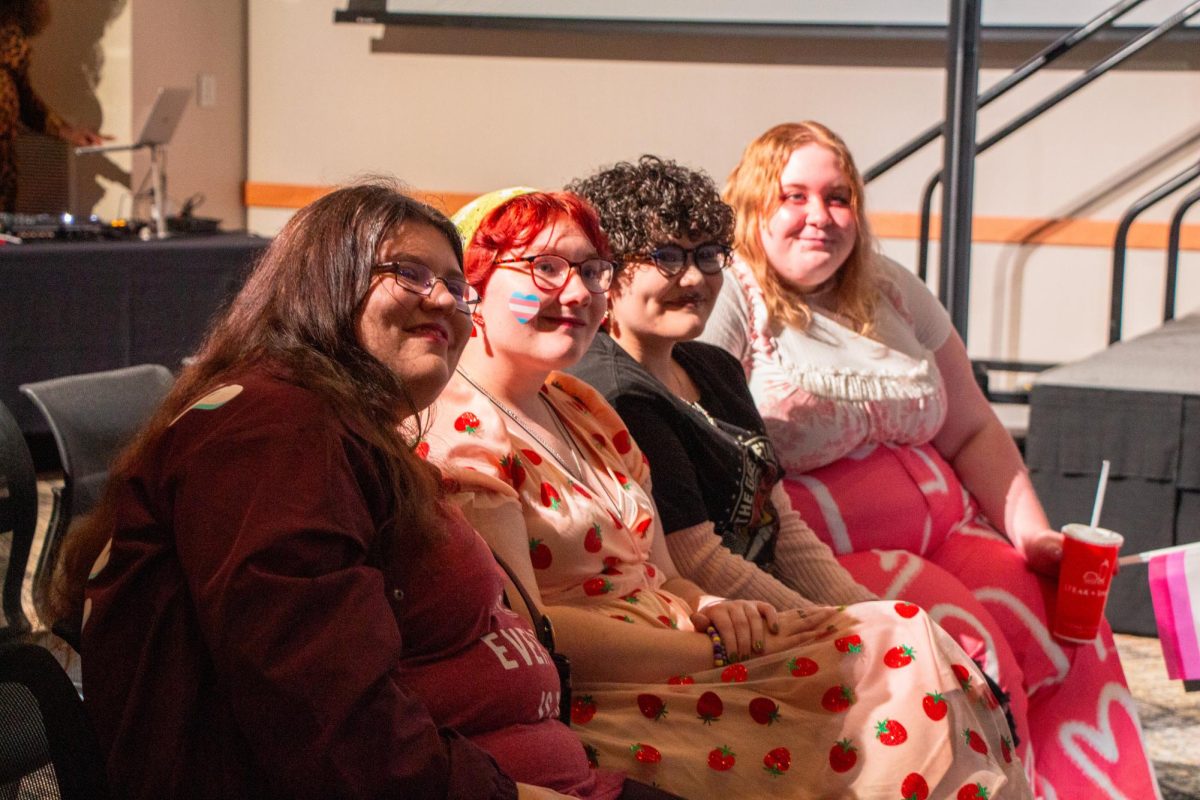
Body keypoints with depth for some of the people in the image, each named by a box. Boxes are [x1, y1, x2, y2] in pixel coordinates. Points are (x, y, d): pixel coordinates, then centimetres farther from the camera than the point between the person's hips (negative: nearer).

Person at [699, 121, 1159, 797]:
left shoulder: (893, 292, 15)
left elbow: (972, 431, 18)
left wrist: (1034, 534, 7)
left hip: (944, 525, 7)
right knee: (972, 657, -25)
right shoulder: (732, 303, -6)